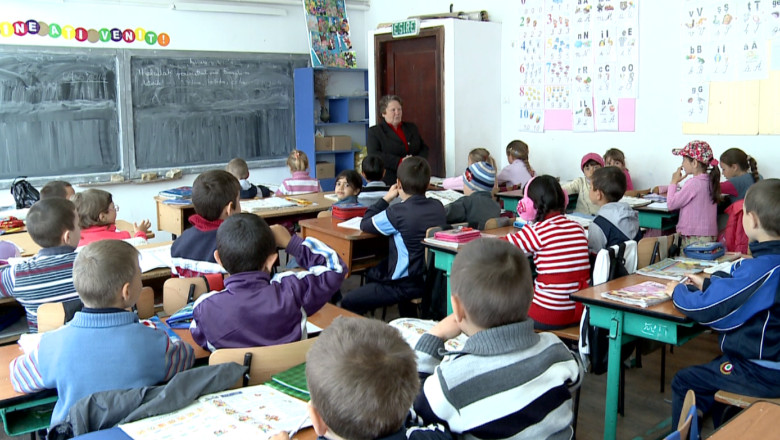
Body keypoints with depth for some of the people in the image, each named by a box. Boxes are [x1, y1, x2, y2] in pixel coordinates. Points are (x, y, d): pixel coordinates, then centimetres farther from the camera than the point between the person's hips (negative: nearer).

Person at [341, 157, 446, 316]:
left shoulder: (397, 212, -20)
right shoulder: (438, 206, -2)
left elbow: (365, 225, -5)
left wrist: (386, 198, 4)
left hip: (407, 284, -7)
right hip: (433, 279, 8)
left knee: (347, 304, 4)